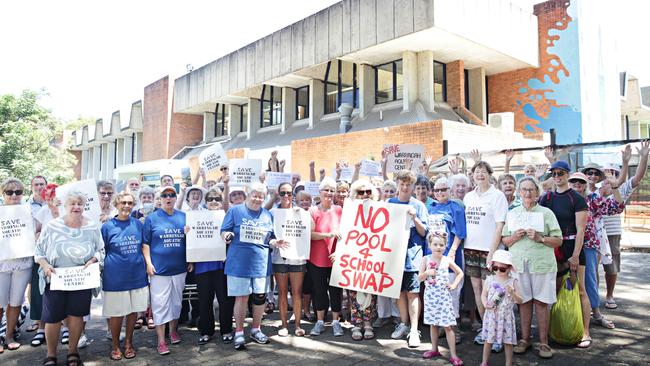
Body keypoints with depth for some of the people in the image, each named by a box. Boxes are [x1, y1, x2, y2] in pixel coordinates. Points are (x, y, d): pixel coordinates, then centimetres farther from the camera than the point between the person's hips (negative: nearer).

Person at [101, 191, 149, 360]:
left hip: (137, 275, 3)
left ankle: (128, 343, 29)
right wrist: (100, 272, -1)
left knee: (133, 310, 11)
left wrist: (147, 264, 7)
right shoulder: (107, 226, -2)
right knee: (116, 313, 5)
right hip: (115, 276, -2)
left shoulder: (138, 224, 4)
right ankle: (115, 345, 25)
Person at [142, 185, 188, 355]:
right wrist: (148, 263, -10)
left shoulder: (183, 217, 7)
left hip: (180, 268, 3)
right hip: (159, 269, -3)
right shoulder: (152, 218, -1)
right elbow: (145, 243, -1)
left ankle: (173, 331, 32)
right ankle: (161, 341, 7)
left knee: (176, 301, 14)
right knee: (160, 304, -1)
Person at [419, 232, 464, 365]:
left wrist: (454, 285, 0)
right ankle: (434, 349, 29)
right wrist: (427, 273, -20)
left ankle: (453, 355, 4)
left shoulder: (447, 260, -3)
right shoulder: (426, 259, -3)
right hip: (430, 295, 2)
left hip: (443, 295, -2)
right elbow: (419, 278, -1)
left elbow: (460, 273, 11)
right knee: (433, 324, 14)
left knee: (447, 326, -2)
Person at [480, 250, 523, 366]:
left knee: (508, 342, 7)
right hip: (491, 315, 1)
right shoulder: (489, 279, -2)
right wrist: (485, 304, -14)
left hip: (506, 316, -1)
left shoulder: (513, 282, -6)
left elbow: (520, 301, -5)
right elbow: (483, 295, 5)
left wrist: (512, 292, -23)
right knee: (488, 340, 10)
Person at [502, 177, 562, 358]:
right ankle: (525, 339, 19)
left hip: (542, 264, -2)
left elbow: (558, 241, 1)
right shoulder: (512, 214, 11)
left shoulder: (546, 212, 4)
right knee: (524, 301, 8)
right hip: (519, 264, 2)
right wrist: (515, 236, -8)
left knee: (541, 302, 1)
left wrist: (540, 238, -14)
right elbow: (505, 241, 11)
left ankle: (543, 342, 12)